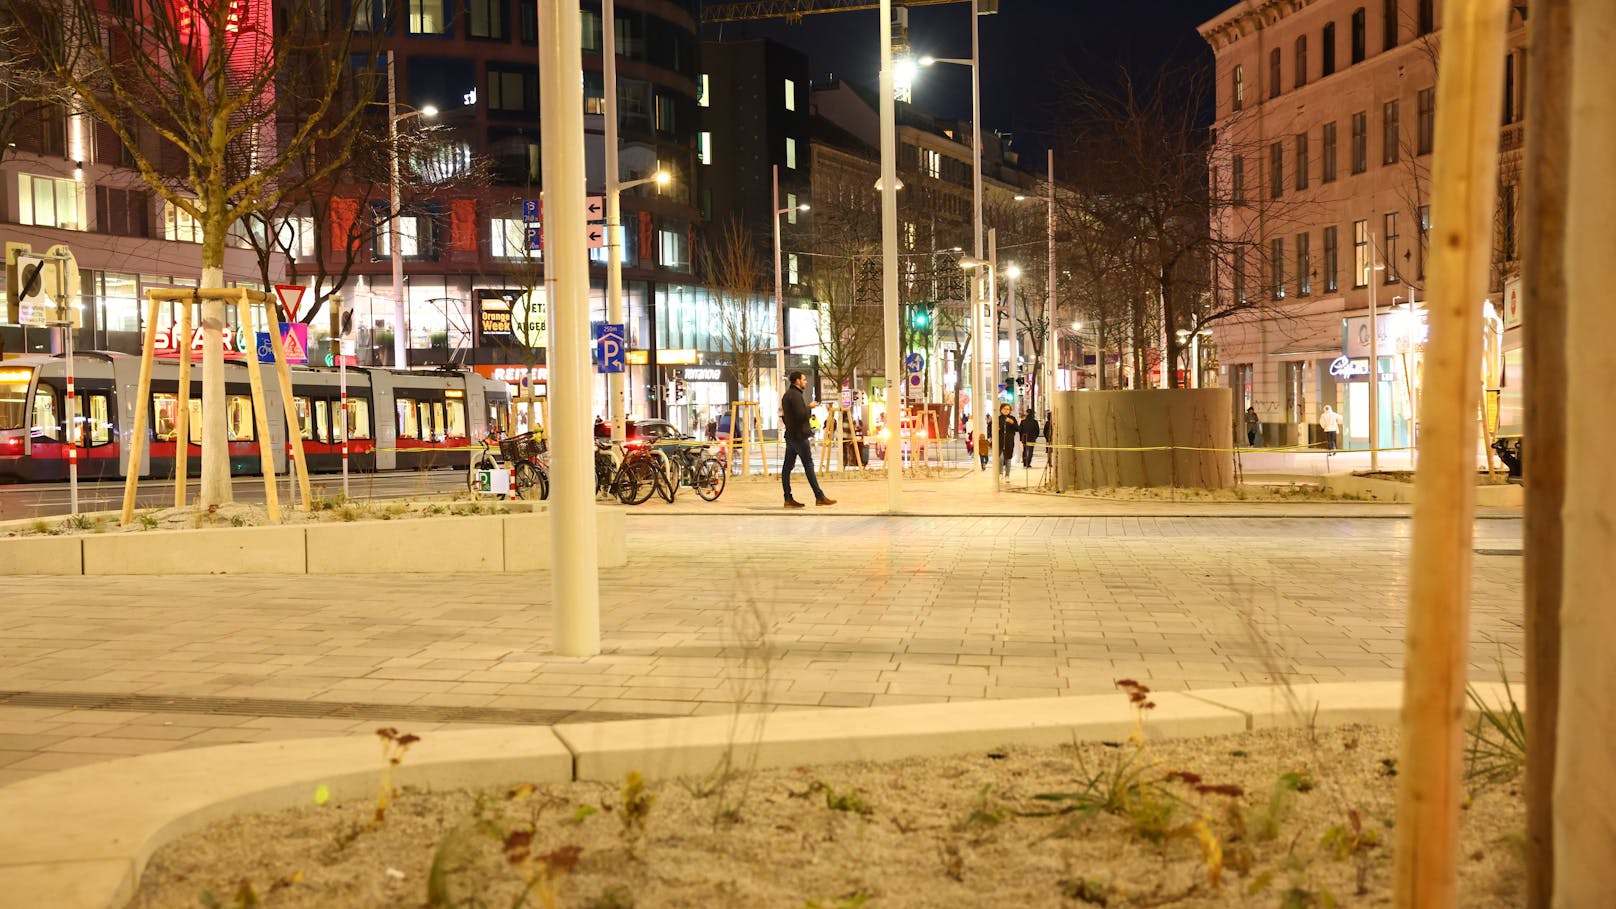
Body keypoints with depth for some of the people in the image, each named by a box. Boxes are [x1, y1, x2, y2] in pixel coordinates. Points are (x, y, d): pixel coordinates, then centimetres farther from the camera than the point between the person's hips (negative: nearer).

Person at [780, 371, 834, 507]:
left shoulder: (786, 395, 17)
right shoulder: (795, 395, -13)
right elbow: (801, 414, -23)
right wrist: (810, 407, -8)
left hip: (790, 435, 10)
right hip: (799, 435, -10)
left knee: (787, 466, 5)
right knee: (808, 465, -6)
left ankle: (788, 499, 6)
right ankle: (819, 497, -3)